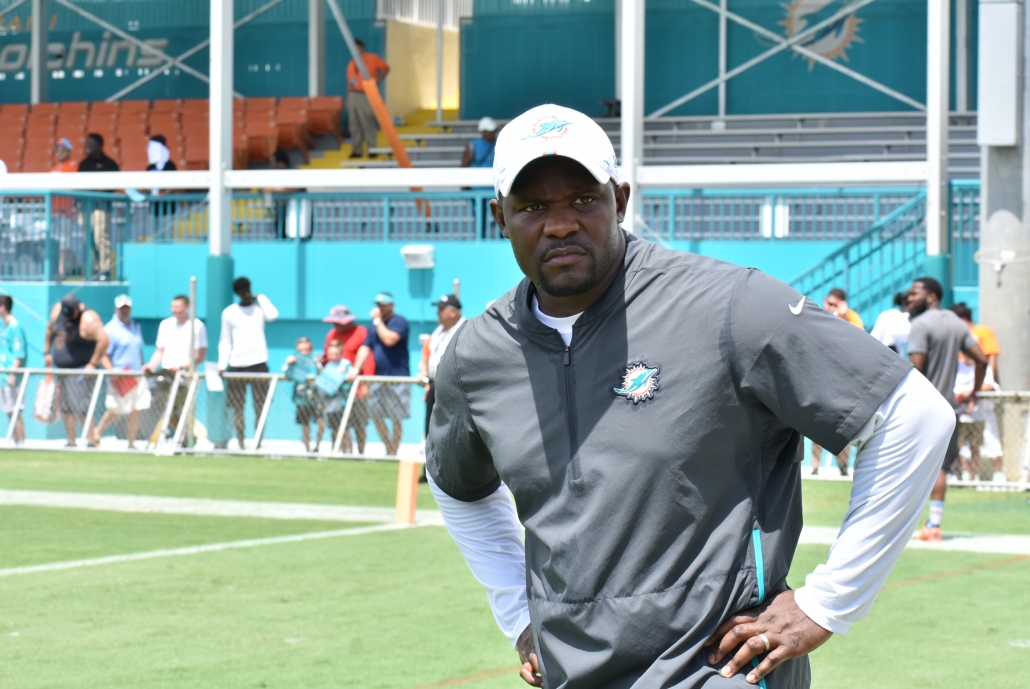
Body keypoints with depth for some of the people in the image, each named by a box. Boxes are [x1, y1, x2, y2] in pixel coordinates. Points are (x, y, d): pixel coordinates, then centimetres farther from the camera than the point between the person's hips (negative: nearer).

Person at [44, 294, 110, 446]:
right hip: (61, 369, 8)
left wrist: (93, 364, -24)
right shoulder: (57, 310, 5)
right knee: (67, 409, 9)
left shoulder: (88, 319, -19)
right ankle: (71, 443, 14)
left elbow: (104, 340, -27)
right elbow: (50, 330, 22)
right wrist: (47, 352, 19)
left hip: (81, 370, -8)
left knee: (83, 409, -13)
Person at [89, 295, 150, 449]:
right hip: (120, 379, -6)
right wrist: (113, 371, -22)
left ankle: (132, 444, 8)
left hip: (136, 377, 6)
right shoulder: (110, 329, -6)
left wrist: (142, 367, 16)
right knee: (114, 411, -1)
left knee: (135, 411, 2)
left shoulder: (136, 327, 15)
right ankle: (97, 433, 22)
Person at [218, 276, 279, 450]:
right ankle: (240, 443, 2)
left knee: (260, 406, -4)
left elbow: (273, 315, -17)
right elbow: (225, 341, 9)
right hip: (236, 365, 1)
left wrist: (261, 297, -4)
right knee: (237, 407, -1)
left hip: (258, 364, -1)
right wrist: (222, 364, -1)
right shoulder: (229, 312, 8)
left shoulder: (259, 307, 6)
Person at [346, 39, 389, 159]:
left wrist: (378, 79, -7)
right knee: (354, 124, 3)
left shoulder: (372, 59, 3)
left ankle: (372, 149, -3)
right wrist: (348, 97, 9)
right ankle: (357, 150, 7)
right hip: (353, 95, 5)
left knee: (368, 124, -8)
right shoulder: (351, 63, 16)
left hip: (366, 96, -5)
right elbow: (349, 81, 16)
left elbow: (386, 68, 5)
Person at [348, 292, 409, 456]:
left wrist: (378, 320, -11)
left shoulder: (400, 322, -6)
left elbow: (389, 340, -22)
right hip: (378, 378, 7)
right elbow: (365, 347, 11)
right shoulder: (375, 325, 15)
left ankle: (393, 454, 1)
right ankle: (390, 449, 19)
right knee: (376, 415, 7)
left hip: (397, 378, -7)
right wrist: (356, 369, -1)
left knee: (396, 418, -5)